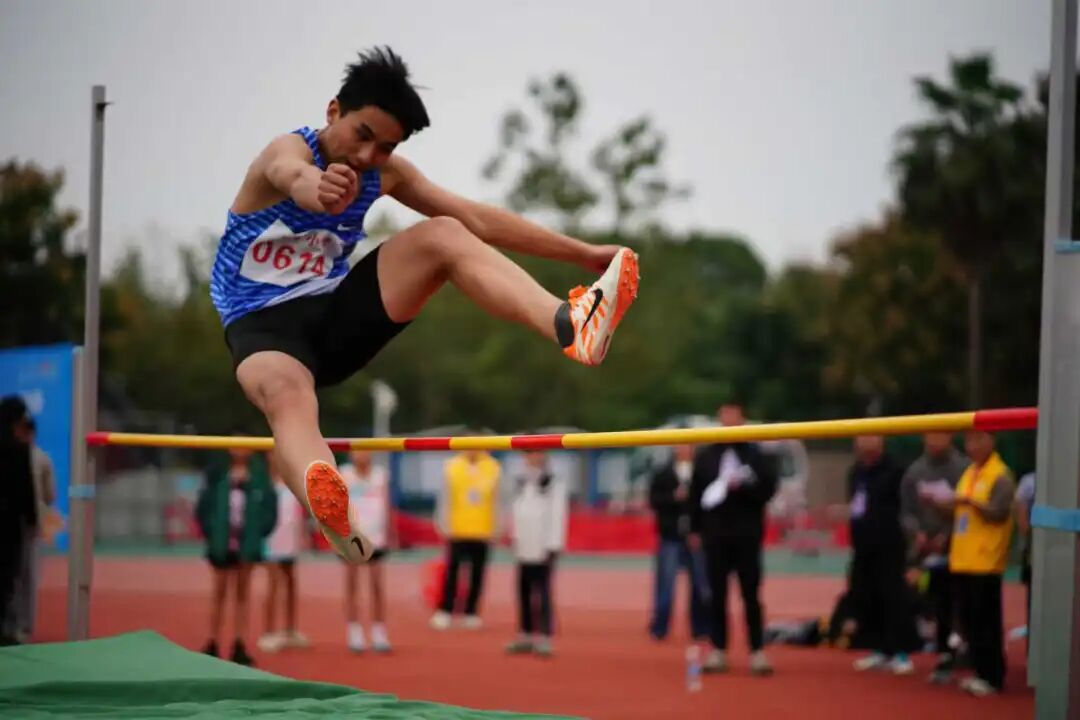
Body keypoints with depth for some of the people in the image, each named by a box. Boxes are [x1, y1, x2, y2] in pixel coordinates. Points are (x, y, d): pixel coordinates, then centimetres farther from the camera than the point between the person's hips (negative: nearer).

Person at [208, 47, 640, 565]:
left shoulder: (386, 173, 2)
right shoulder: (287, 152, -17)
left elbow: (478, 221, 6)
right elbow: (297, 179, -44)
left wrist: (583, 253, 4)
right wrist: (320, 190, -69)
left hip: (334, 313, 6)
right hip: (265, 328, -6)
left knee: (442, 235, -15)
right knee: (288, 395, -42)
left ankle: (570, 326, -38)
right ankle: (335, 519, -75)